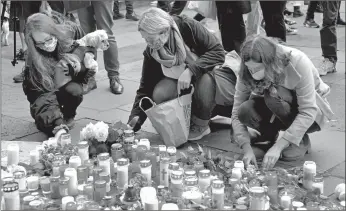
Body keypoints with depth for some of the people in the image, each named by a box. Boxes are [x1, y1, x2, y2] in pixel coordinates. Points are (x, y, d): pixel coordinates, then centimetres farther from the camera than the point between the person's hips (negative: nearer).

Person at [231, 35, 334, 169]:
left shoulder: (298, 62, -32)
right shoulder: (247, 73, -21)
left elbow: (308, 112, -32)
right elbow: (237, 112, -17)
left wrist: (277, 147, -37)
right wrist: (247, 149, -32)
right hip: (275, 113, 3)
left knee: (274, 95, -34)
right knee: (245, 111, -29)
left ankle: (302, 141, -9)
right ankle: (269, 136, 3)